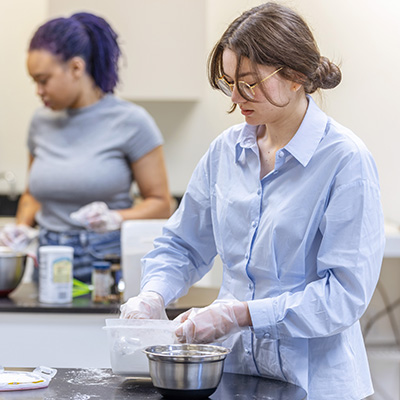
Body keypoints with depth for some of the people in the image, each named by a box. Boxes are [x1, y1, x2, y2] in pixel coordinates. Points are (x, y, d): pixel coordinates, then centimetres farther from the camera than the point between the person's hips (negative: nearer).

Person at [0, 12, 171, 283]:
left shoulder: (130, 121, -4)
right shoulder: (42, 123, 10)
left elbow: (160, 204, -4)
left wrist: (116, 218, -20)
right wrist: (22, 226, 4)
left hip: (108, 260, -4)